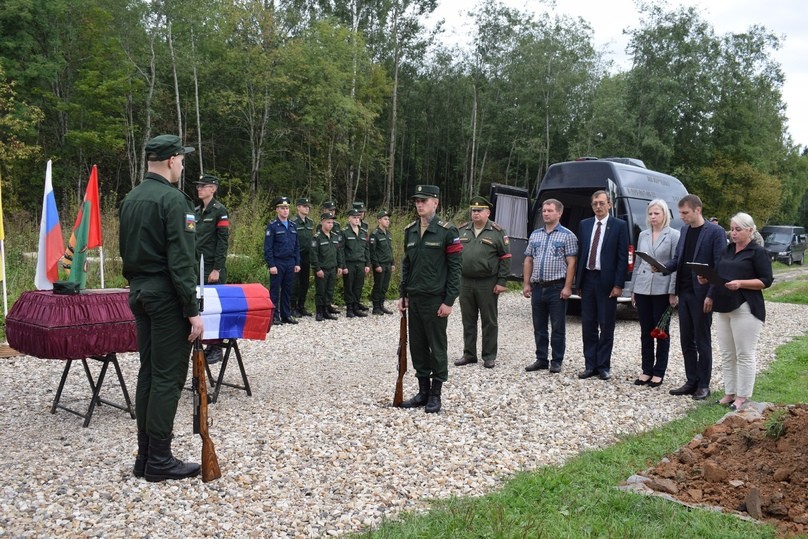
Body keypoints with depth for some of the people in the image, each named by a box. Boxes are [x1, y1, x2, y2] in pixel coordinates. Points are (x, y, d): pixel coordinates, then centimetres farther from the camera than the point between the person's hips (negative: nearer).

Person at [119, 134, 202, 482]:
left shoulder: (131, 199, 12)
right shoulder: (173, 199, -15)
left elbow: (126, 251, 17)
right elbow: (181, 260, -19)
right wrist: (193, 310, -18)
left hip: (139, 293, 9)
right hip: (166, 296, -9)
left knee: (148, 373, 13)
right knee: (168, 376, -3)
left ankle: (144, 456, 19)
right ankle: (159, 460, 3)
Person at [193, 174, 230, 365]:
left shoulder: (220, 211, -7)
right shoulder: (196, 211, 13)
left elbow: (222, 242, -12)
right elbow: (193, 239, 16)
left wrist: (217, 269, -17)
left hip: (214, 268, -7)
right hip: (198, 266, 7)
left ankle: (217, 349, 6)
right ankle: (208, 345, 16)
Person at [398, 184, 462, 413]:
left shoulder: (447, 231, -9)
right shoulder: (410, 230, 9)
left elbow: (455, 268, -10)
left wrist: (449, 301, -13)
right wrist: (403, 295, 11)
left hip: (436, 300, -6)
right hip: (414, 299, 6)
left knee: (437, 347, 4)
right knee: (417, 346, 11)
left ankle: (435, 395, 15)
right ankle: (423, 391, 23)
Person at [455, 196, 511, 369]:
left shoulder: (497, 232, -2)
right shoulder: (462, 231, 10)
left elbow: (505, 258, -3)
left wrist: (502, 281, -9)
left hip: (487, 284, -4)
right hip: (465, 282, 4)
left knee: (489, 321, 5)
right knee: (468, 321, 11)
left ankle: (489, 356, 14)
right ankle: (469, 354, 21)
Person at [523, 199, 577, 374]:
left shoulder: (567, 235, -2)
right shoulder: (535, 235, 13)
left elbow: (571, 263, -7)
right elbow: (528, 261, 14)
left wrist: (567, 287, -13)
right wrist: (526, 284, 7)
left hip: (557, 288, -5)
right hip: (537, 287, 5)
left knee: (558, 328, 3)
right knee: (539, 327, 11)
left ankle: (557, 361, 12)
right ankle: (541, 359, 20)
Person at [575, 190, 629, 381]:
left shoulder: (619, 225, -2)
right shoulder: (584, 225, 11)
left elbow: (623, 257, -5)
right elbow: (580, 253, 12)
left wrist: (618, 285, -11)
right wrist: (578, 281, 7)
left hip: (606, 281, -4)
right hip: (587, 279, 4)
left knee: (606, 326, 4)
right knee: (588, 325, 8)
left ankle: (603, 366, 13)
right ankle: (590, 365, 16)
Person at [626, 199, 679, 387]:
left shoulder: (673, 235, -3)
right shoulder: (643, 235, 10)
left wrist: (673, 292, -12)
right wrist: (632, 289, 11)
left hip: (662, 290, -4)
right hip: (642, 288, 4)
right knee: (645, 331, 9)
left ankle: (659, 372, 13)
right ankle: (647, 370, 18)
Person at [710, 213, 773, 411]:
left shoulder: (758, 252, -4)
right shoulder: (727, 250, 16)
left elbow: (766, 281, -9)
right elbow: (719, 274, 20)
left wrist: (740, 283, -21)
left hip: (746, 309, -7)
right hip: (723, 307, 7)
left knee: (744, 355, -1)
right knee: (726, 355, 10)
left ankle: (742, 397, 6)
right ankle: (729, 394, 18)